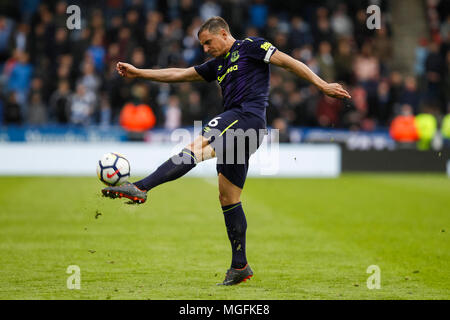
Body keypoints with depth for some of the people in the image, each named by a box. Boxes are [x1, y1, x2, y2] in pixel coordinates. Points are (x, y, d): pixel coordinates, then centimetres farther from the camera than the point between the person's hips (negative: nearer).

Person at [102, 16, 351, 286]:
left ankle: (140, 188, -39)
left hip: (248, 117, -9)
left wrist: (322, 85, -5)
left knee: (196, 148, -26)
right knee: (228, 199, 7)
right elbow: (179, 74, 29)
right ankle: (240, 266, 10)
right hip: (238, 131, 10)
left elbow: (288, 62, 2)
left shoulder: (250, 47, 7)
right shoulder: (218, 65, 28)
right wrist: (138, 73, 26)